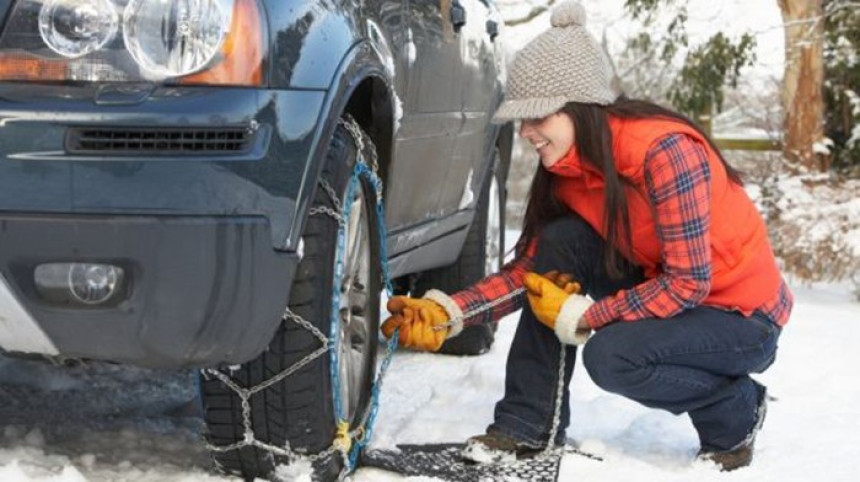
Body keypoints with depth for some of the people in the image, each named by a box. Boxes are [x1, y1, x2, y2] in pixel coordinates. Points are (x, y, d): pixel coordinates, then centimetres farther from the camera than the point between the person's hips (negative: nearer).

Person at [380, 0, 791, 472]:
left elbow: (688, 283, -28)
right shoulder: (571, 165, -4)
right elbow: (531, 265, -2)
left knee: (610, 356, -30)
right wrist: (448, 311, -16)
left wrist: (581, 318, -24)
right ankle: (526, 427, -7)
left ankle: (736, 413, -1)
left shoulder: (666, 151, -28)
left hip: (744, 317, -7)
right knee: (561, 242, -13)